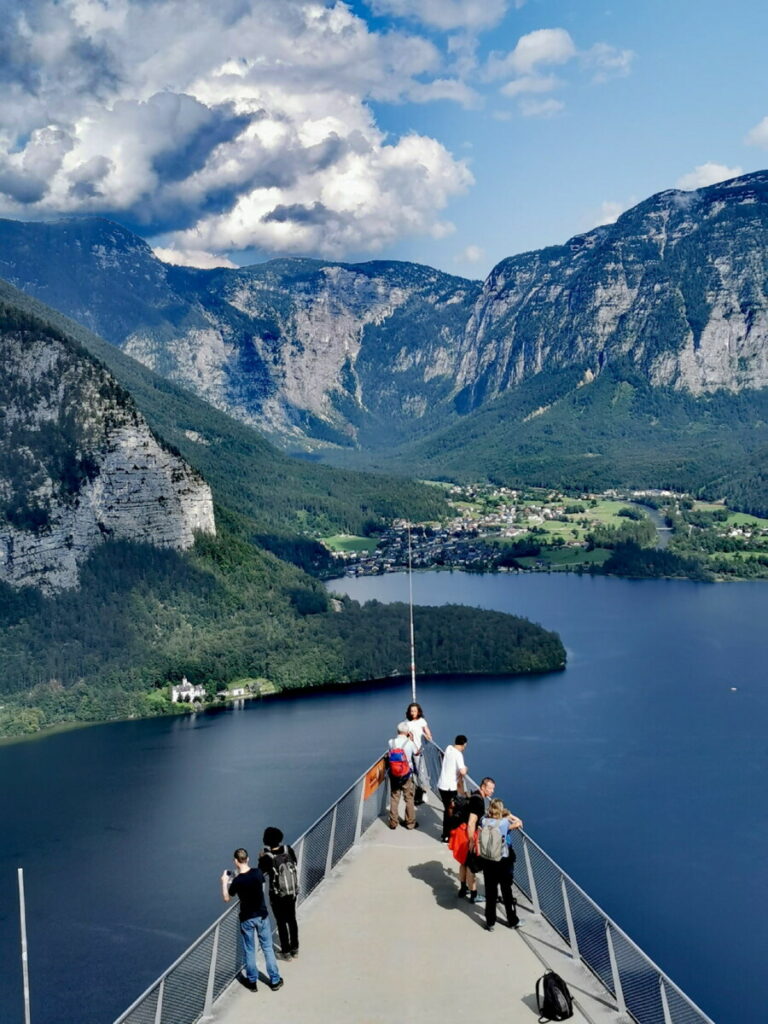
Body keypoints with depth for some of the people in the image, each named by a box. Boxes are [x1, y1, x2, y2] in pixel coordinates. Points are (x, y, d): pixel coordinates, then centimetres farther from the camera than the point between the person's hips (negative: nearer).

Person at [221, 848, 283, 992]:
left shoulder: (237, 881, -20)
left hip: (247, 919, -2)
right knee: (267, 948, 14)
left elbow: (227, 899, -5)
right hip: (262, 915, 2)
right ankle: (275, 981, 22)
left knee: (249, 951, 15)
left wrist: (224, 882, 8)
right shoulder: (257, 872, -13)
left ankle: (252, 982, 27)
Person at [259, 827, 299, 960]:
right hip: (292, 892, 4)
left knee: (282, 923, 13)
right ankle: (295, 949, 32)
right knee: (292, 920, 20)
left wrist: (261, 859, -1)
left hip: (277, 895, -4)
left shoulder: (267, 858, -23)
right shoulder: (288, 849, -12)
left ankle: (286, 952, 24)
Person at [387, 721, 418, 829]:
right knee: (409, 799, 11)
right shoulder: (410, 743, -13)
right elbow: (416, 753, 6)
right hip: (407, 774, -2)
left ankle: (393, 823, 19)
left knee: (394, 798, 12)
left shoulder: (391, 742, -8)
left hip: (394, 774, 2)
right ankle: (410, 823, 20)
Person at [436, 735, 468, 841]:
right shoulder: (458, 755, -18)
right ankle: (446, 836, 13)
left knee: (447, 809, 21)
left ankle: (445, 833, 31)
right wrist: (465, 769, -7)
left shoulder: (449, 748, 2)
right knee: (450, 811, 6)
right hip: (450, 787, -7)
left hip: (441, 785, 7)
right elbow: (462, 772, -28)